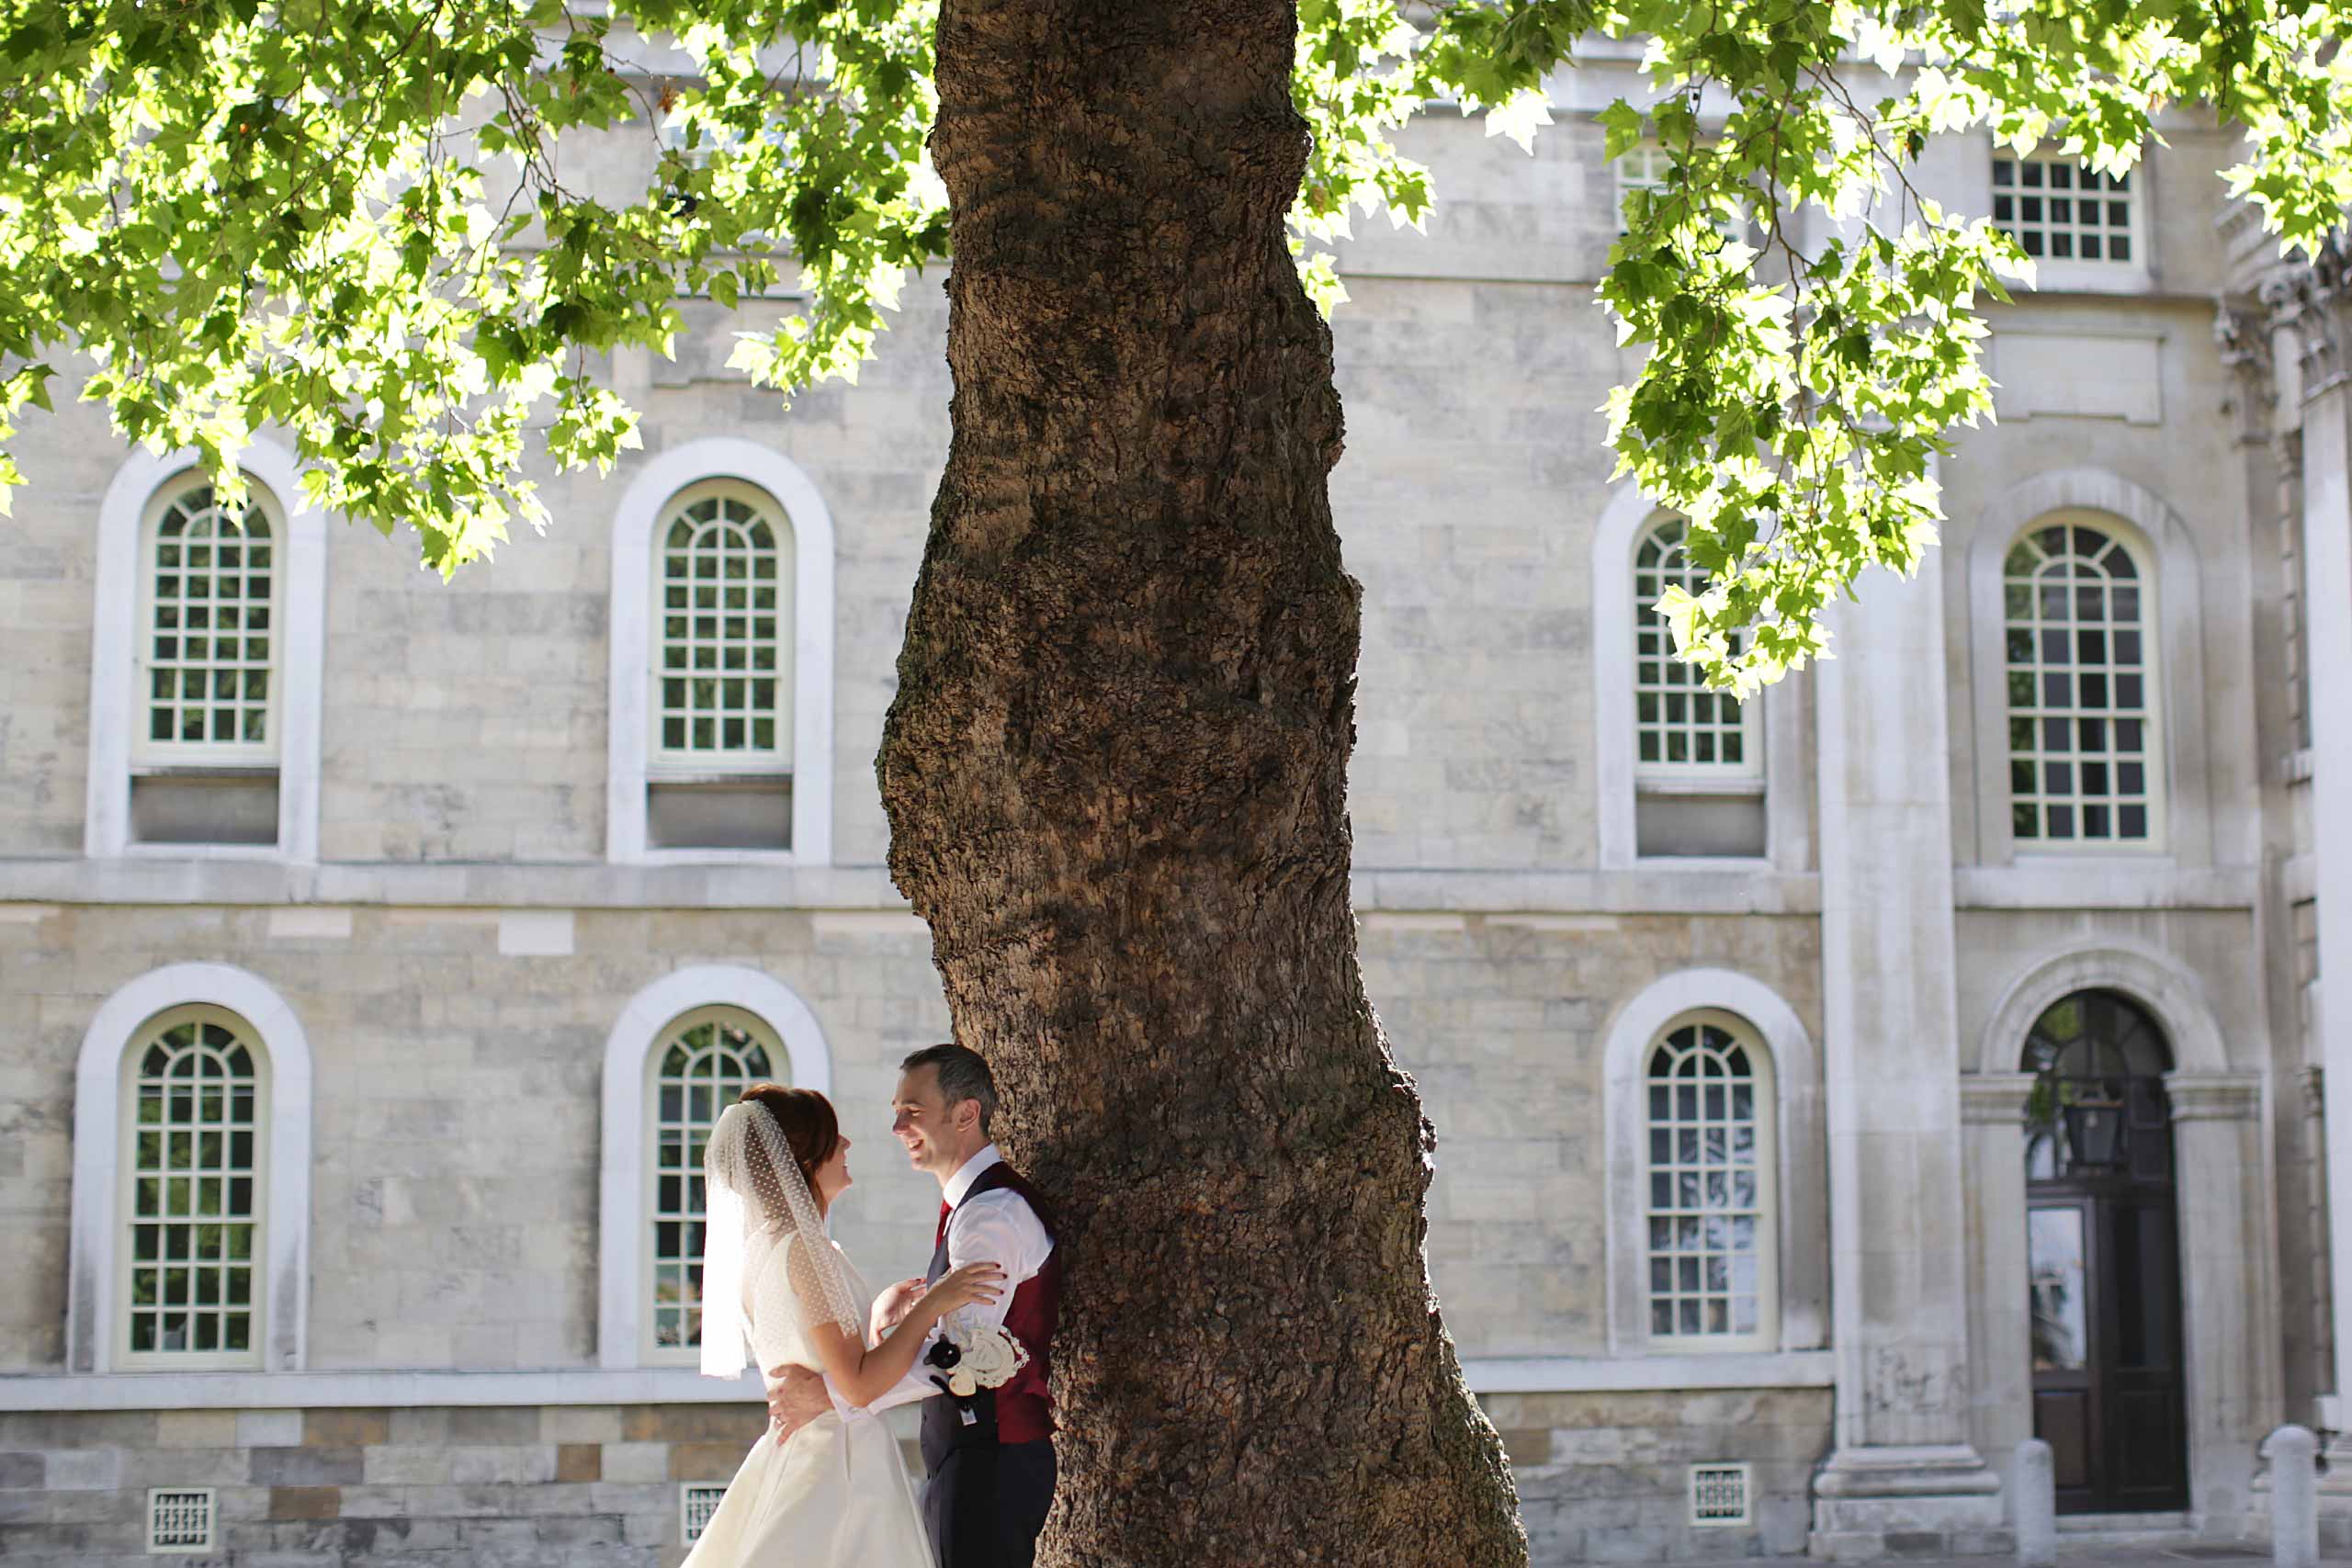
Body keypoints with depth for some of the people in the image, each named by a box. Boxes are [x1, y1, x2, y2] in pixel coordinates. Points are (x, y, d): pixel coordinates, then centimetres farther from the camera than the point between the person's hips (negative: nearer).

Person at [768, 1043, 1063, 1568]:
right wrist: (897, 1300, 3)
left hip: (991, 1461, -10)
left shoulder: (994, 1211, -17)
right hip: (962, 1453, 10)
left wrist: (829, 1394, -24)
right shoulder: (973, 1204, 16)